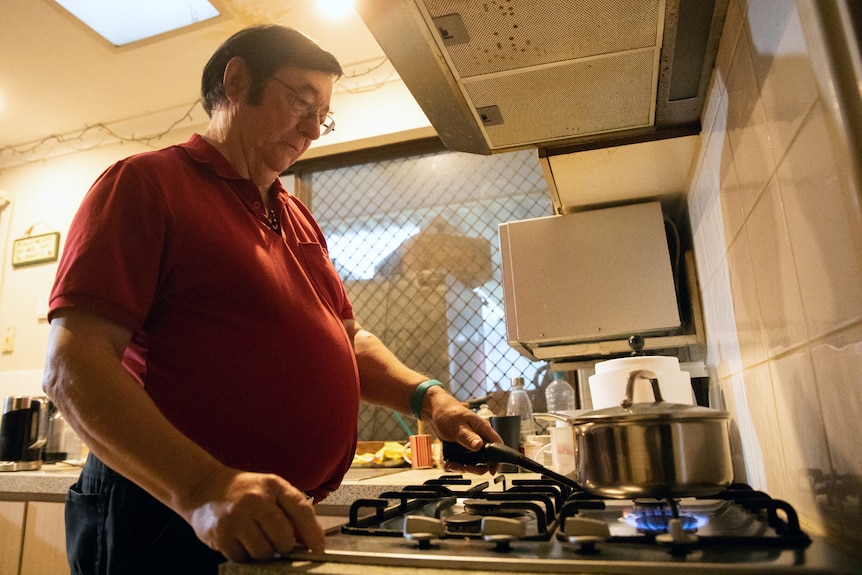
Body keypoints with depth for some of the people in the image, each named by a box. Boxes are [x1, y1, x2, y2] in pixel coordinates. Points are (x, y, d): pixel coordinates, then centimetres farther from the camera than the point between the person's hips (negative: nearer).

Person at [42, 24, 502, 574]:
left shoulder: (297, 218, 14)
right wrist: (204, 489, -30)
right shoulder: (147, 182, -7)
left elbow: (349, 338, 16)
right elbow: (73, 363, -17)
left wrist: (426, 396, -1)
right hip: (169, 519, -7)